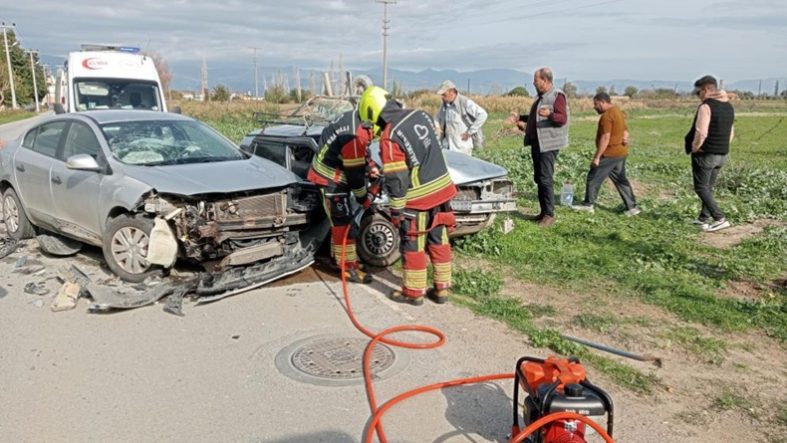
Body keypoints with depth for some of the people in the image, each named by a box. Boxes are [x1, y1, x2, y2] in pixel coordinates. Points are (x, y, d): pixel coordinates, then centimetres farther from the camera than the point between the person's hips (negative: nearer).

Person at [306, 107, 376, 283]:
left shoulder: (356, 117, -3)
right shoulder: (355, 135, -32)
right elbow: (355, 172, -23)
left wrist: (371, 167, 12)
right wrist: (364, 199, -11)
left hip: (335, 173, 10)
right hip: (330, 178, -10)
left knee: (339, 220, 19)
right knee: (343, 223, -6)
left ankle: (339, 257, 32)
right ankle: (349, 267, 2)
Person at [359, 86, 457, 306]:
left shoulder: (390, 136, -19)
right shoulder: (421, 115, 2)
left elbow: (396, 180, -18)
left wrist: (396, 210, -8)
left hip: (418, 198, -7)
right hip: (442, 188, 7)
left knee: (413, 247, 9)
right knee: (439, 241, 16)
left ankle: (413, 292, 22)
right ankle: (442, 288, 25)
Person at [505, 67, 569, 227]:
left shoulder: (557, 96, -11)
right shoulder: (541, 97, 18)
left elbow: (563, 119, -21)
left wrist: (550, 114, -39)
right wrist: (520, 118, 19)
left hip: (548, 144, -10)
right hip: (537, 143, 10)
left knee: (545, 179, -11)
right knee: (538, 179, 12)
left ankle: (549, 215, -6)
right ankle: (544, 212, 20)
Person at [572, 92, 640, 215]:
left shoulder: (607, 116, -17)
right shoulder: (618, 111, 16)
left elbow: (605, 138, -22)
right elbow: (625, 131, 23)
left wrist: (597, 157, -20)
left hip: (610, 154, -10)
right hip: (621, 153, 10)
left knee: (594, 177, 1)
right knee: (620, 179, 12)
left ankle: (588, 204, 9)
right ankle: (632, 207, 12)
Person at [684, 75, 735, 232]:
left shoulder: (706, 106, -17)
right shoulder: (729, 107, 11)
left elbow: (701, 133, -24)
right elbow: (731, 133, 17)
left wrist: (694, 147, -9)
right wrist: (721, 147, 18)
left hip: (705, 154, -8)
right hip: (722, 154, 8)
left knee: (701, 188, 0)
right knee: (708, 187, 18)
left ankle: (720, 219, -8)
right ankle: (704, 218, 23)